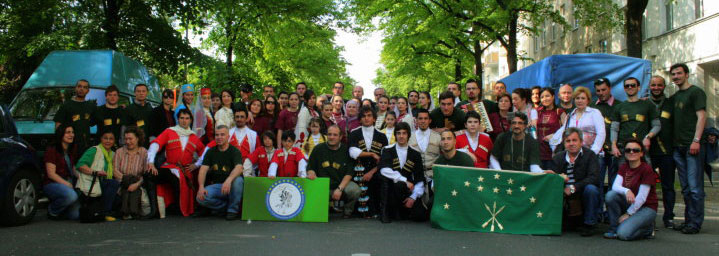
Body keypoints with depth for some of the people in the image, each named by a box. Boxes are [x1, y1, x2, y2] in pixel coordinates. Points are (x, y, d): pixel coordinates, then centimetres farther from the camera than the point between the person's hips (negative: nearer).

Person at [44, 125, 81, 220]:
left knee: (75, 215, -11)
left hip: (68, 183, 6)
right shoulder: (52, 150, -9)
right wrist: (67, 184, -22)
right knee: (71, 195, -37)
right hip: (51, 184, -6)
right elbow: (51, 174, -13)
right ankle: (52, 210, -8)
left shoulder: (72, 150, 13)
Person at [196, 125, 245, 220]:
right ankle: (227, 206, -2)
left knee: (237, 180, -37)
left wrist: (228, 180, -46)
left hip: (231, 185, -3)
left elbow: (239, 168, -25)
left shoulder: (234, 151, -6)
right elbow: (203, 170, -4)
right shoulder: (211, 152, 7)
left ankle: (233, 209, -15)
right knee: (200, 198, -25)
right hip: (216, 185, 3)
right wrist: (201, 187, -23)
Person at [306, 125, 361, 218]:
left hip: (342, 184, -1)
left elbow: (349, 173, -4)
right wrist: (311, 174, -14)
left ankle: (347, 211, 1)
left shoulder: (346, 150, 0)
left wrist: (340, 189, -17)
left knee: (355, 190, -32)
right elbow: (310, 168, 11)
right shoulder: (318, 149, 6)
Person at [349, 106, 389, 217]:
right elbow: (353, 152, -10)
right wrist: (372, 154, -10)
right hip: (360, 172, -1)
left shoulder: (381, 136, 11)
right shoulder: (354, 134, 8)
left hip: (375, 173, 1)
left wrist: (372, 172, -8)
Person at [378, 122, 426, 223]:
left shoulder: (415, 154, 6)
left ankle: (400, 211, 17)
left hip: (407, 190, 2)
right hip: (390, 188, -2)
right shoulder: (387, 150, 0)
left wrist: (413, 197, -9)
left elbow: (419, 179, 4)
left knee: (421, 215, -16)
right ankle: (386, 210, -14)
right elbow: (384, 170, -18)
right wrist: (404, 180, -23)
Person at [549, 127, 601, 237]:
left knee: (591, 189, -32)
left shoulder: (589, 155, -5)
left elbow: (594, 178, -18)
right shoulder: (558, 157, 7)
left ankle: (589, 225, -12)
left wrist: (573, 188, -25)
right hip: (566, 199, 3)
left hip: (583, 196, -3)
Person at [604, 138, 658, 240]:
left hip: (646, 207, -6)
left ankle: (648, 228, 5)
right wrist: (626, 191, -32)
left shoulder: (647, 169, -16)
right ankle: (614, 228, -8)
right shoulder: (624, 167, 5)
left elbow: (642, 197, -18)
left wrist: (628, 214, -15)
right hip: (630, 203, 6)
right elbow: (615, 186, -10)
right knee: (610, 195, -22)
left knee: (624, 234, -26)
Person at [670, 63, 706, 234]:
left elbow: (701, 116, -11)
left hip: (692, 146, -8)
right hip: (678, 147, 8)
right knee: (686, 188, 11)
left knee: (695, 187, -8)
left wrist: (696, 140, -19)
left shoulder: (696, 92, -2)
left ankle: (695, 223, -5)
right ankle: (688, 220, 16)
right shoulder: (674, 97, 21)